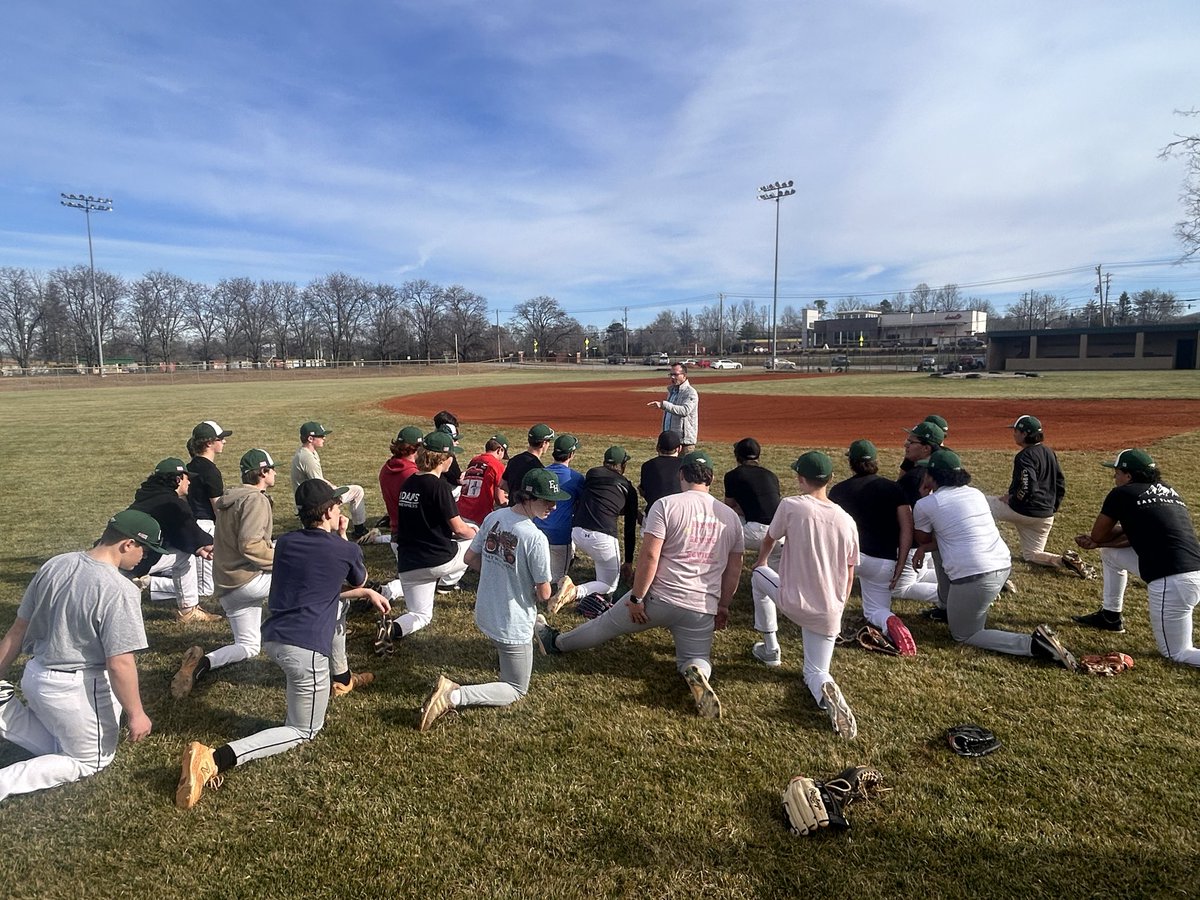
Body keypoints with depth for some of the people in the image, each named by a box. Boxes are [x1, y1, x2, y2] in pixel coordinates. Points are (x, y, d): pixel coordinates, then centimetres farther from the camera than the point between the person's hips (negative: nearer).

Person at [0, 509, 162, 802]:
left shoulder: (54, 565, -2)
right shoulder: (120, 590, -25)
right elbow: (120, 663, -22)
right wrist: (136, 714, -11)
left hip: (34, 677, 7)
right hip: (78, 690, -7)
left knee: (59, 746, 28)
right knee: (89, 761, 17)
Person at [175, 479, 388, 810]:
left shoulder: (284, 542, 10)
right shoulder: (347, 549, -6)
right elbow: (359, 580, 19)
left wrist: (366, 593, 28)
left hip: (271, 638, 7)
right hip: (305, 649, -7)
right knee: (303, 732, 9)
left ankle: (341, 677, 45)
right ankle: (215, 758, -13)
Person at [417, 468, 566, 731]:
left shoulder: (493, 517, -8)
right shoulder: (536, 538, -27)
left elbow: (470, 558, 6)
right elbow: (544, 594, -18)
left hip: (484, 614, 8)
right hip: (511, 627, -8)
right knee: (516, 690, 9)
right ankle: (454, 696, -9)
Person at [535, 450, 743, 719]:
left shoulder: (666, 505, -9)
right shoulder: (731, 516, 6)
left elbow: (649, 555, -16)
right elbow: (734, 570, 11)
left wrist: (637, 598, -8)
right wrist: (722, 607, 22)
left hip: (659, 598, -2)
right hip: (703, 610, 2)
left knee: (605, 625, 18)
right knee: (696, 657, 19)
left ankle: (555, 642, 35)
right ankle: (696, 673, -14)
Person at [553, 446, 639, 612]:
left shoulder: (592, 472, 17)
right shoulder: (628, 488, 13)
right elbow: (630, 529, 15)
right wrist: (629, 562, 22)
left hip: (576, 534, 4)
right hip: (602, 537, -4)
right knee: (609, 586, 12)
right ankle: (575, 592, -15)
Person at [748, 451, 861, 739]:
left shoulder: (790, 505, -12)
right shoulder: (846, 520, -2)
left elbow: (769, 540, 8)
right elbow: (849, 576, 6)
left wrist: (761, 562, 30)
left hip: (792, 602, -3)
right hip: (829, 612, 3)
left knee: (758, 575, 29)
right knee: (815, 672, 19)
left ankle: (770, 648, 31)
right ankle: (826, 690, -19)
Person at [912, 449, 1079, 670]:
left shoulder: (925, 505, -4)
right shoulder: (976, 493, 14)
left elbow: (922, 539, 15)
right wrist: (928, 546, 14)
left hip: (973, 577, -8)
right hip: (1003, 566, 8)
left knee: (964, 635, 9)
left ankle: (1034, 644, -9)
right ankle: (952, 611, 32)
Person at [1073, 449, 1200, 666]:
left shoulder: (1122, 494, -4)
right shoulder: (1169, 491, 17)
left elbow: (1097, 535, 7)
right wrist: (1097, 543, 13)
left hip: (1170, 583, -9)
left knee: (1176, 653, 7)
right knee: (1109, 549, 25)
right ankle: (1110, 616, 35)